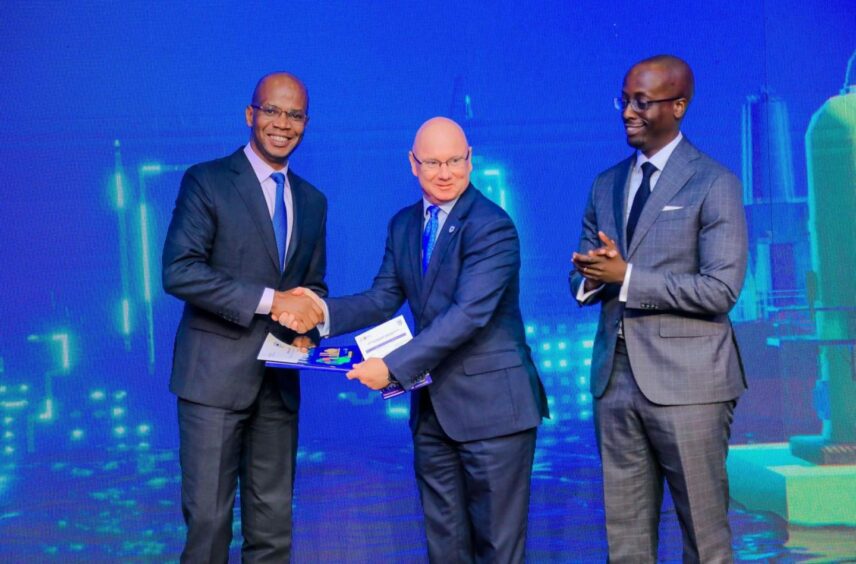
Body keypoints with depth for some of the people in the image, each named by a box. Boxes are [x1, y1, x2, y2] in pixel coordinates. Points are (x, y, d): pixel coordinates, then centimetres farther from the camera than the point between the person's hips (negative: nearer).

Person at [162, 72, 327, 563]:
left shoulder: (312, 201, 14)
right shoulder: (206, 181, -4)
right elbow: (179, 271, -14)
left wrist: (306, 331, -1)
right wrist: (268, 300, -20)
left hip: (279, 378, 5)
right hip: (216, 374, -5)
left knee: (274, 522, 10)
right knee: (209, 517, -2)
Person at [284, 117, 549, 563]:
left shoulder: (492, 227, -15)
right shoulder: (403, 225, 9)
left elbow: (469, 314, -24)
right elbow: (384, 299, 7)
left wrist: (394, 367, -28)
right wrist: (326, 311, -11)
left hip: (491, 406, -7)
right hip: (432, 406, 7)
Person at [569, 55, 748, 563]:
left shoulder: (714, 184, -4)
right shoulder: (606, 185, 14)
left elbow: (721, 290, -13)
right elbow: (583, 278, 17)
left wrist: (627, 277, -15)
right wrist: (590, 279, -7)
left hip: (686, 381, -5)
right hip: (616, 377, 6)